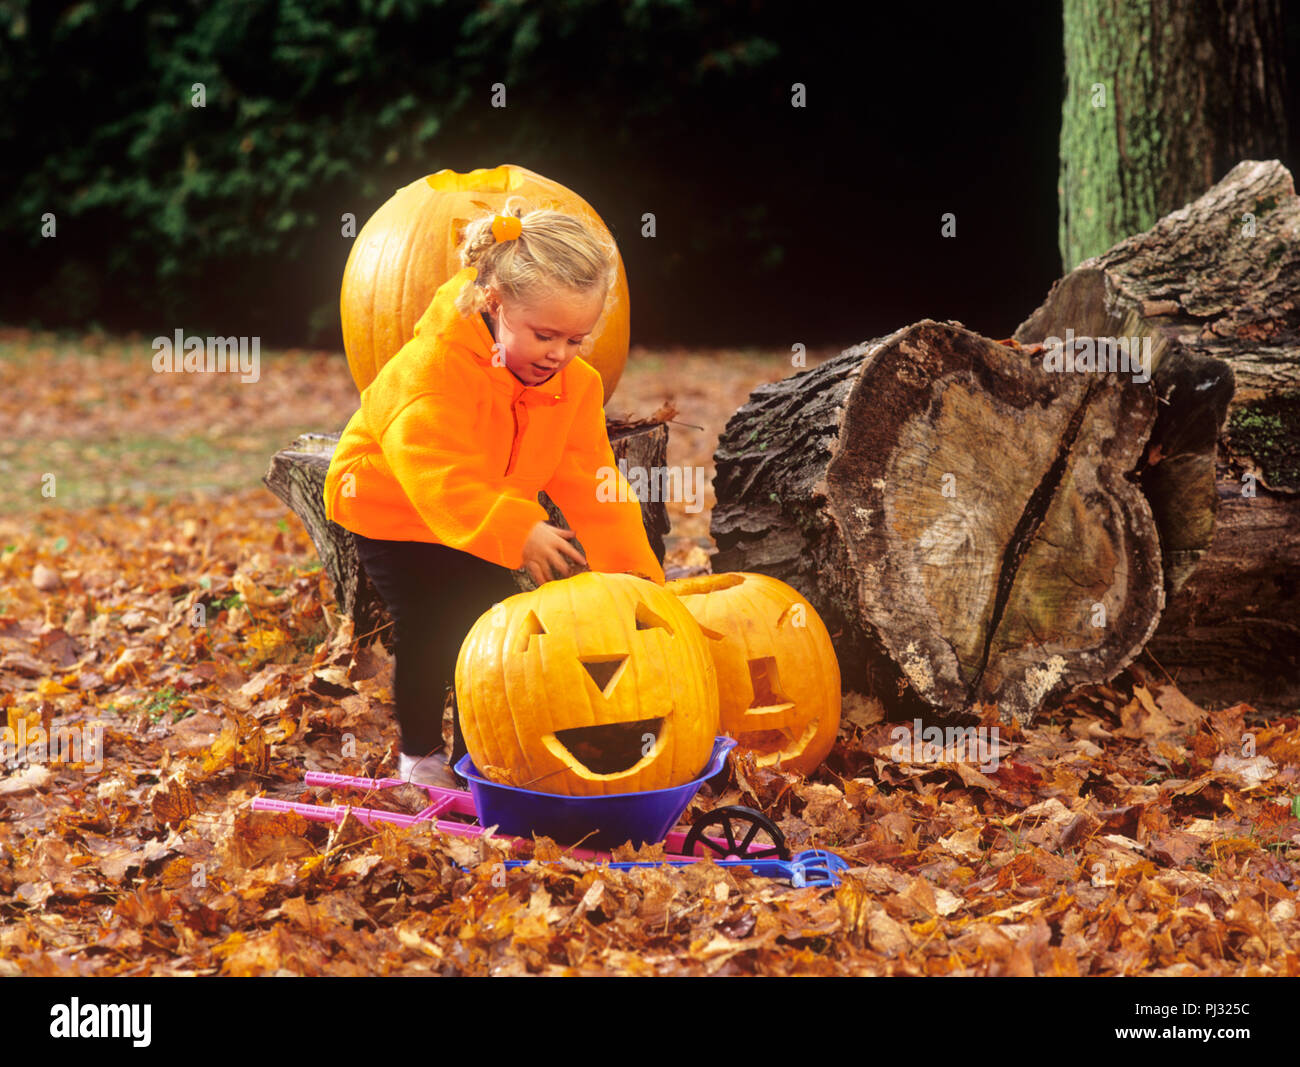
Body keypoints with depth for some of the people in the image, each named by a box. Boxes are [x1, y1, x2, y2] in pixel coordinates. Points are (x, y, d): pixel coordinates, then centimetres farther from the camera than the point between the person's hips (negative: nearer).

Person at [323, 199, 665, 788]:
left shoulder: (575, 383, -16)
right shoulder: (435, 364, -36)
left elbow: (591, 483, -17)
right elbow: (436, 470, -47)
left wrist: (634, 571, -27)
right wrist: (516, 533, -57)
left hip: (480, 521, 5)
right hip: (391, 503, -5)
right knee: (427, 631, -9)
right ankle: (419, 755, 14)